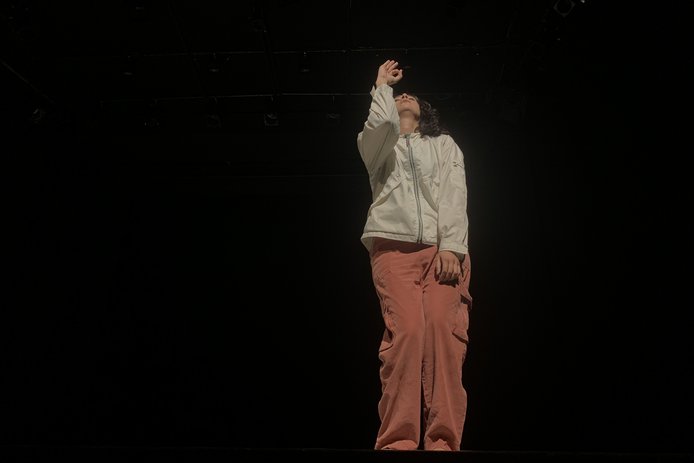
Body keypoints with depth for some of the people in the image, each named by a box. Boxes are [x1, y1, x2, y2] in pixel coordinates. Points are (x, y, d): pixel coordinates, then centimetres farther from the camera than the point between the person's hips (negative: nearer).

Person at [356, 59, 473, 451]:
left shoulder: (445, 144, 27)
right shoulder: (376, 143, 25)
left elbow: (455, 195, 9)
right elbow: (383, 121, -1)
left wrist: (451, 247, -7)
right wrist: (382, 84, 19)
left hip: (442, 248, 1)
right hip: (395, 246, -1)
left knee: (443, 329, -22)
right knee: (407, 331, -22)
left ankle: (443, 442, -21)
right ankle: (399, 442, -19)